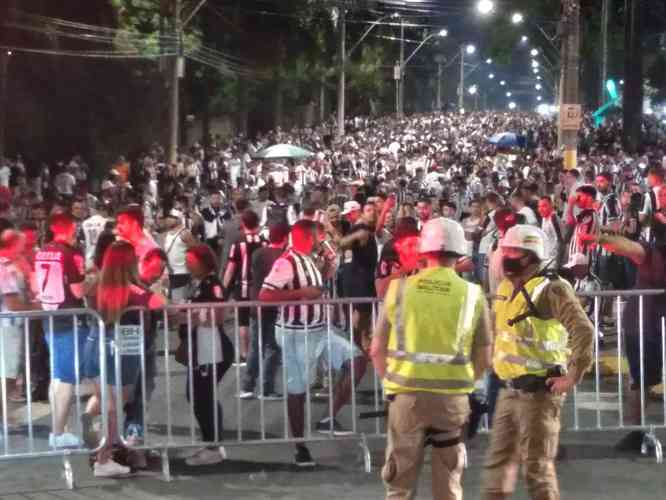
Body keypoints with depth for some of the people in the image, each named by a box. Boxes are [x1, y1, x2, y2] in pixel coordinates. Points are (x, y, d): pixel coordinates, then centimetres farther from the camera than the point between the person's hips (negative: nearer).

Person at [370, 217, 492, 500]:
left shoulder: (400, 288, -1)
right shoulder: (472, 295, -1)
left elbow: (377, 350, 4)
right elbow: (483, 359, 4)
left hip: (407, 395, 0)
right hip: (452, 398, 0)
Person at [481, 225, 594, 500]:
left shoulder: (550, 289, -16)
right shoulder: (505, 289, 11)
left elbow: (584, 331, -24)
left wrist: (573, 377, -21)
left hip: (538, 391, -8)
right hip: (509, 391, 9)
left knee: (537, 465, -3)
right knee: (498, 462, 13)